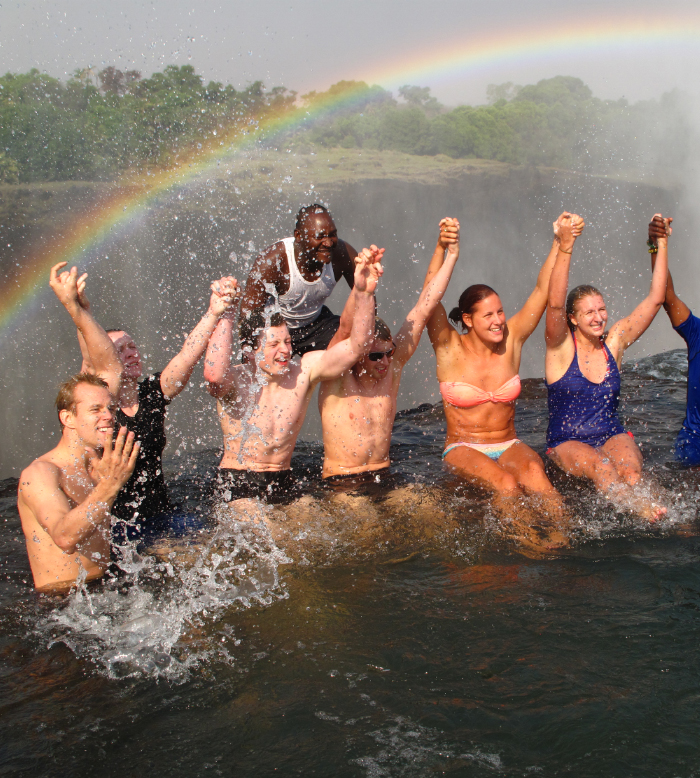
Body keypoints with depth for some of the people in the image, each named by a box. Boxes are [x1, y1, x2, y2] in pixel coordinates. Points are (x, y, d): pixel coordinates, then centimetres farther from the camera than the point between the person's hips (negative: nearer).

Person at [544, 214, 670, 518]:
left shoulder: (614, 342, 6)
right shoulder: (561, 347, -5)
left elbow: (655, 299, 6)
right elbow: (555, 304, -24)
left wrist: (662, 243, 2)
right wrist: (565, 248, -32)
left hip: (613, 436, 6)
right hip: (567, 443, -6)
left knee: (630, 473, -29)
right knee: (600, 465, -37)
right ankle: (641, 509, -55)